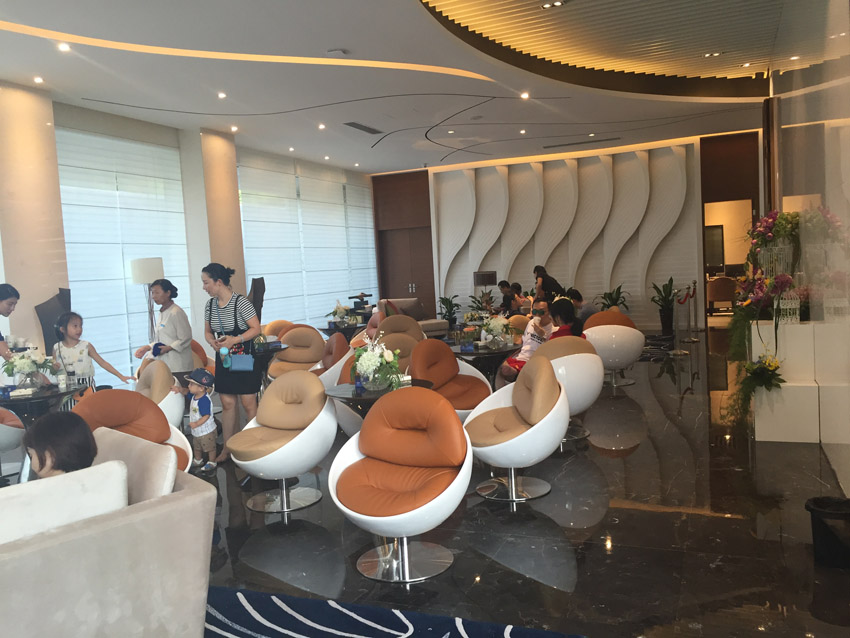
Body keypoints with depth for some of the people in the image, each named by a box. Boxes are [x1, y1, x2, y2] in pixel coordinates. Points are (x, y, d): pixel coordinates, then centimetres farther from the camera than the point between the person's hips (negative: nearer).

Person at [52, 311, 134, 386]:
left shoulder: (86, 346, -3)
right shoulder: (57, 348, 2)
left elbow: (103, 363, -2)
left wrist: (121, 376, -7)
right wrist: (55, 368, -12)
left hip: (86, 386, -1)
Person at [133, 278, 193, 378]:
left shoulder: (177, 313, -10)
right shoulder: (162, 313, 17)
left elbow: (186, 339, -11)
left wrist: (169, 348, -20)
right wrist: (148, 347, 13)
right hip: (164, 364, 8)